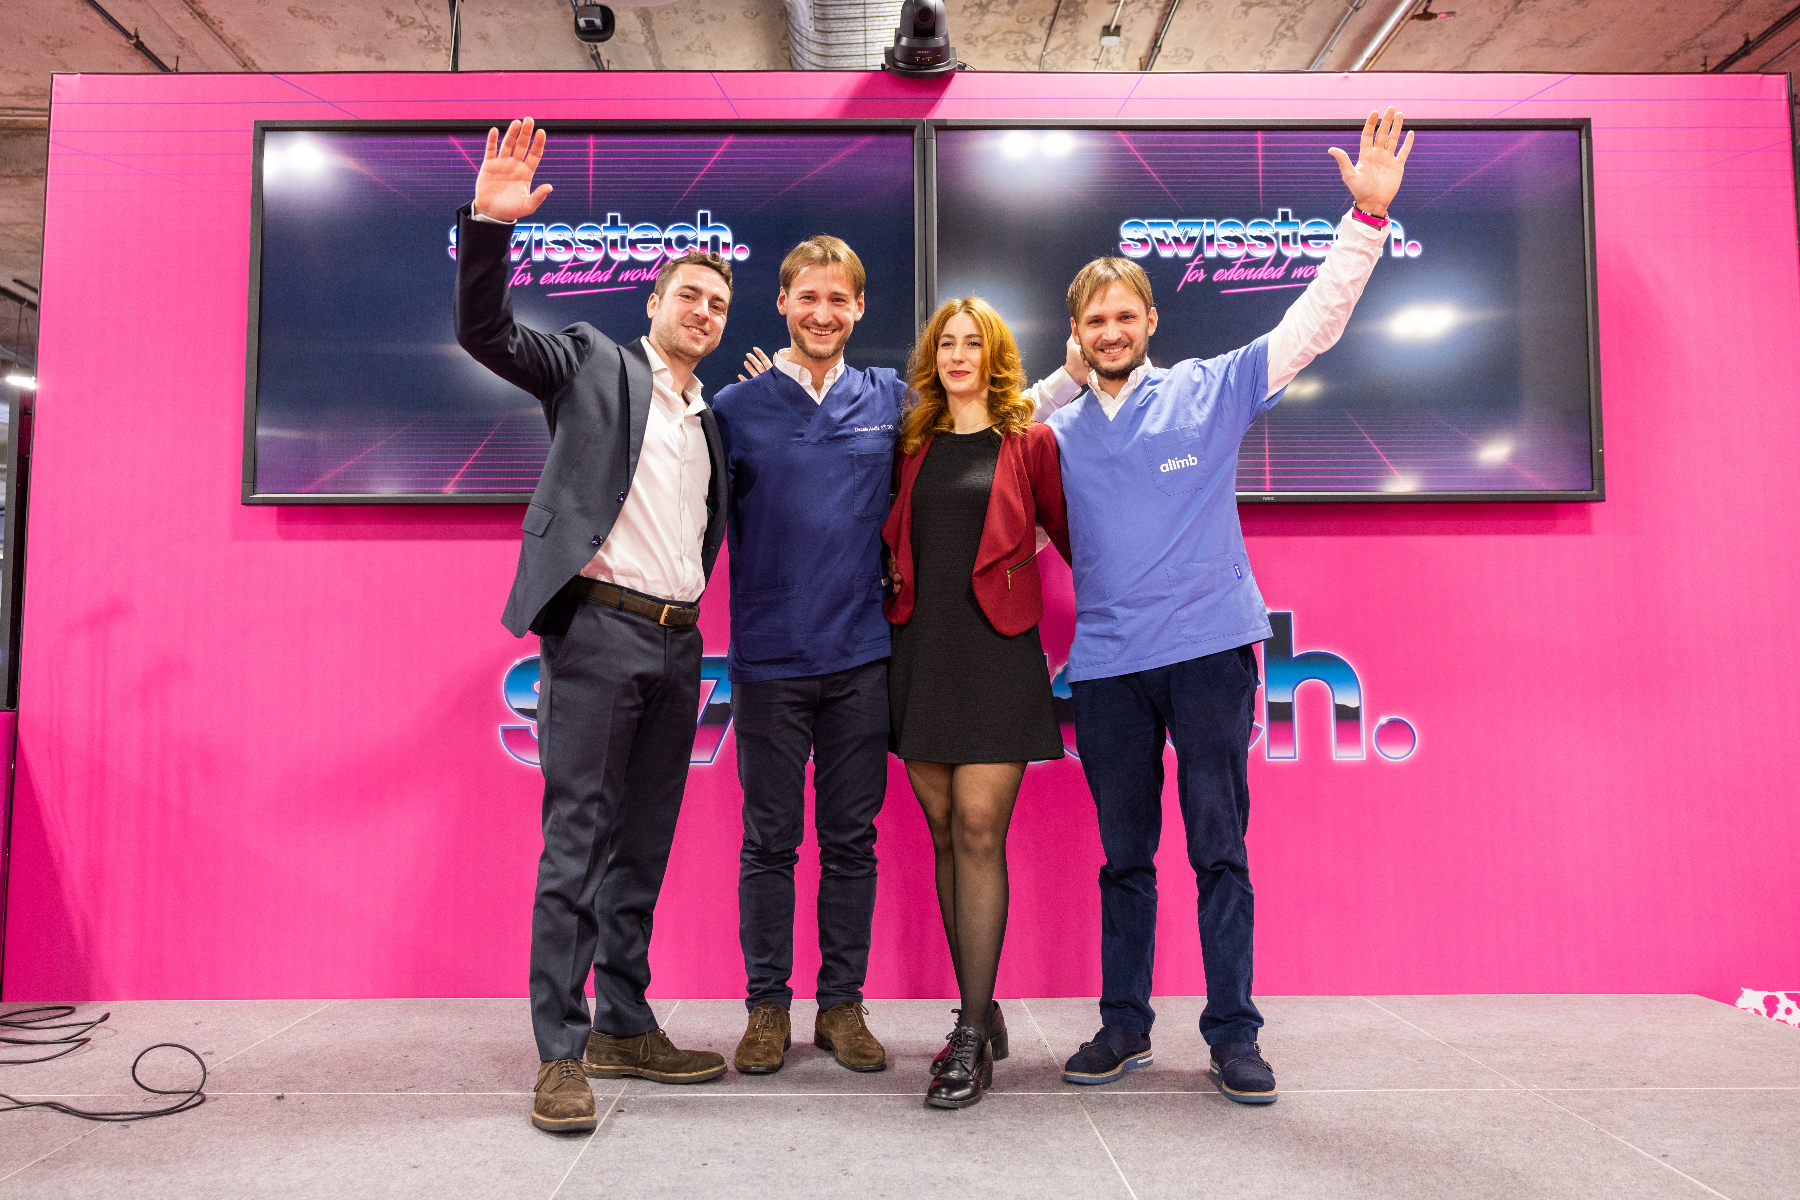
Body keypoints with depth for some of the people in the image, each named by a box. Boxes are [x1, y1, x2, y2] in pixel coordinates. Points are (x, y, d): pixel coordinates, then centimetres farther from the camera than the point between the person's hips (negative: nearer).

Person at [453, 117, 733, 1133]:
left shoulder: (713, 419, 22)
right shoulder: (593, 363, 6)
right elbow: (486, 331, -8)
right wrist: (490, 221, -20)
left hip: (677, 644, 6)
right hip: (599, 629, -6)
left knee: (644, 849, 10)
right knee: (577, 843, -5)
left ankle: (625, 1027, 20)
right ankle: (561, 1051, 2)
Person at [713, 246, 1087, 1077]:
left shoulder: (890, 399, 8)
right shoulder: (737, 407, 2)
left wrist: (1075, 371, 12)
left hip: (860, 657, 2)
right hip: (769, 659, -1)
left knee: (852, 839, 9)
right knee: (769, 840, 7)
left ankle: (842, 1003, 23)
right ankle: (767, 1006, 22)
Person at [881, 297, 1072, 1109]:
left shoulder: (1029, 442, 4)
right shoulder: (915, 445, 14)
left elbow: (1069, 533, 8)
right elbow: (894, 538, 24)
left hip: (996, 652, -4)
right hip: (920, 651, 4)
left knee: (979, 833, -9)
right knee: (946, 836, 7)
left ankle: (972, 1037, -1)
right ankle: (981, 1017, 19)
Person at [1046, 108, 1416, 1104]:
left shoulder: (1211, 392, 4)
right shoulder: (1058, 433, 11)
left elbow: (1313, 320, -1)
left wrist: (1367, 214, -9)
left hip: (1208, 650, -2)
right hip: (1106, 664, 3)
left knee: (1221, 850, 2)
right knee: (1124, 856, 11)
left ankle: (1234, 1034, 13)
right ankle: (1123, 1026, 22)